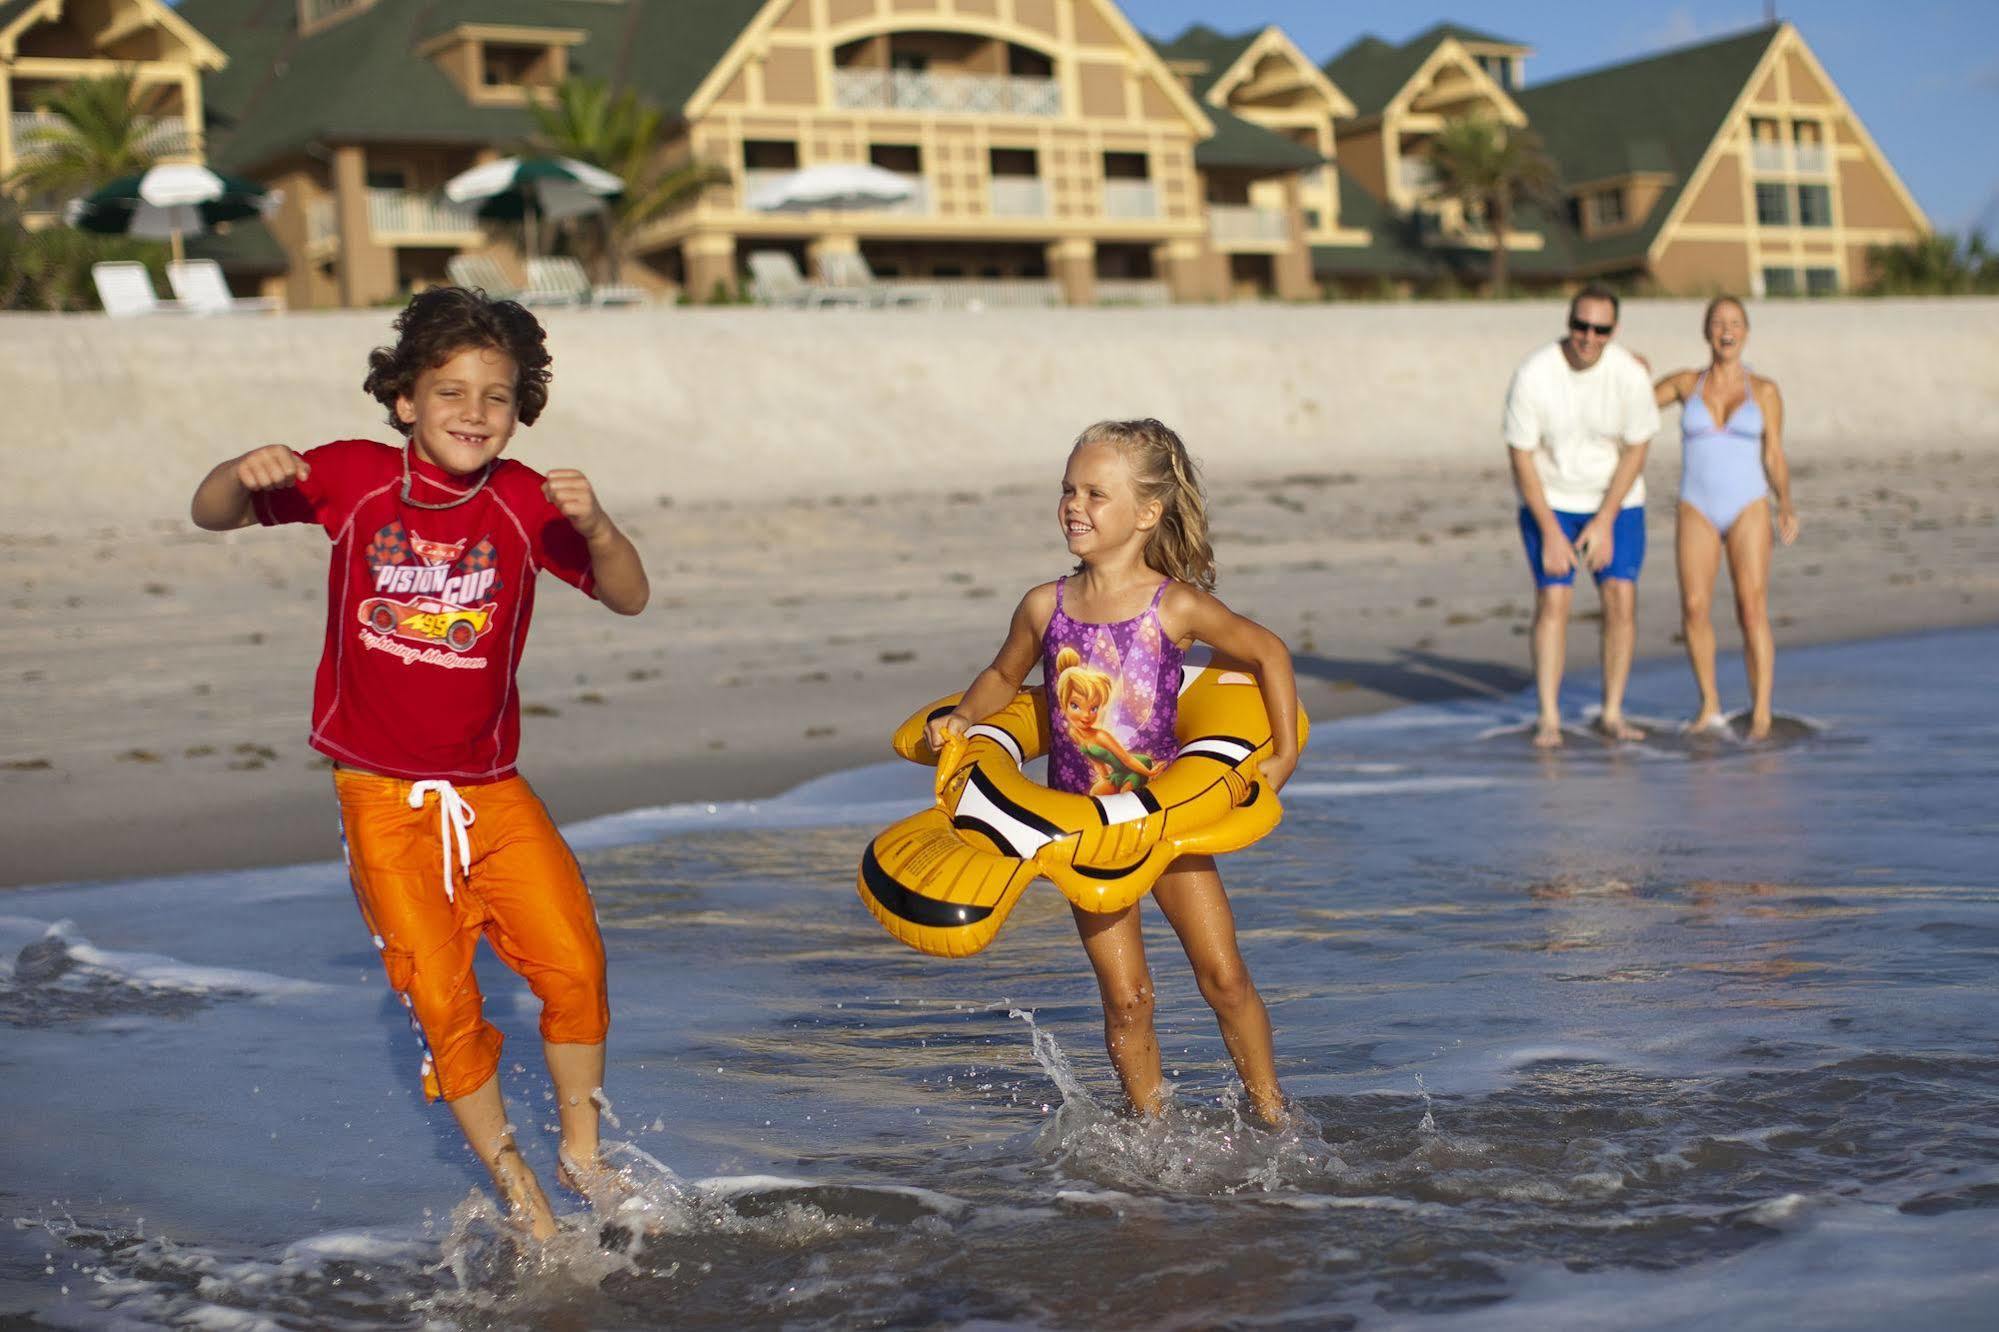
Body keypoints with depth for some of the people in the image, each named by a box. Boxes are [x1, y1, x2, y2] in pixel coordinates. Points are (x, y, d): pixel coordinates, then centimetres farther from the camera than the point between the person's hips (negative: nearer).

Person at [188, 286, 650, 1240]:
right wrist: (245, 472, -24)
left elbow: (629, 598, -7)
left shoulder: (524, 501, -5)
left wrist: (594, 527, -27)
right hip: (383, 796, -1)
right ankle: (516, 1189, 14)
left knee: (574, 963, -8)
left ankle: (583, 1148, 16)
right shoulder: (354, 477, -6)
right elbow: (210, 516, 0)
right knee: (441, 1000, -4)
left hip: (493, 789, 1)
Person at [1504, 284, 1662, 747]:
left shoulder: (1631, 375, -17)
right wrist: (1550, 532, -14)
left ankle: (1612, 713, 3)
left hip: (1616, 501, 1)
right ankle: (1548, 718, -6)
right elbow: (1521, 456, -13)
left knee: (1621, 598, -8)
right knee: (1553, 598, -10)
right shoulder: (1532, 376, -20)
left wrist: (1605, 522, -12)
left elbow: (1636, 450, -7)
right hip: (1549, 500, -1)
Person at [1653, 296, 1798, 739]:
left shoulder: (1765, 392, 3)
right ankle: (1710, 706, 8)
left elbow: (1774, 459, 3)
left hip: (1748, 509, -1)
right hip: (1697, 510, 1)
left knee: (1752, 609, -12)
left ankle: (1761, 715, -10)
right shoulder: (1686, 383, 7)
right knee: (1694, 608, -9)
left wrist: (1786, 505, -12)